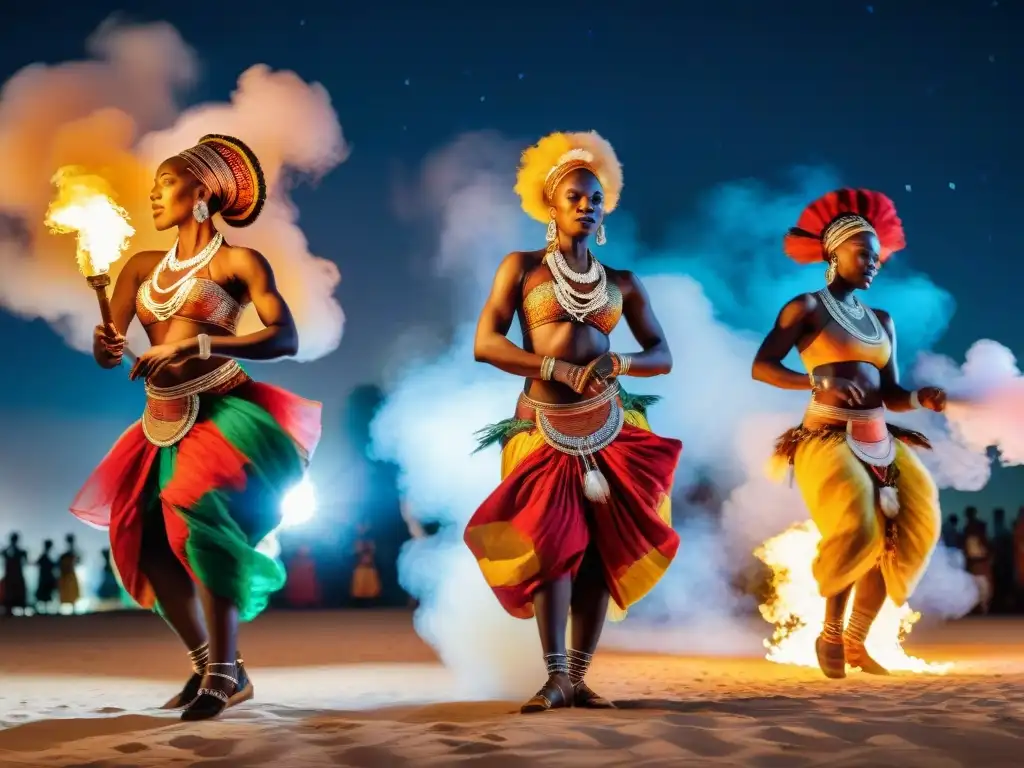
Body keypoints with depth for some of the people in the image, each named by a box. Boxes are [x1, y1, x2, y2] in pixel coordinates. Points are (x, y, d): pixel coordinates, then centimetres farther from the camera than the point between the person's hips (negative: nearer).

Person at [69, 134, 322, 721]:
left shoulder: (238, 263, -1)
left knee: (194, 511, -28)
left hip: (223, 412, -6)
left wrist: (201, 344, -24)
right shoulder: (143, 267, 14)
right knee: (145, 541, 0)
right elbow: (107, 351, 9)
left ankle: (221, 674, -21)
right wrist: (108, 346, -16)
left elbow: (285, 340, -13)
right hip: (163, 423, 7)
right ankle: (212, 668, 17)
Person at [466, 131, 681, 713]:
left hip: (610, 427, 3)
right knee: (553, 541, -12)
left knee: (602, 548, -1)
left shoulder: (623, 283, 10)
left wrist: (618, 364, -13)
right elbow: (485, 343, -6)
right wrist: (556, 367, -17)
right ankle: (556, 677, -10)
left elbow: (663, 357, 8)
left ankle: (578, 678, 5)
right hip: (546, 429, -3)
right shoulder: (522, 267, 3)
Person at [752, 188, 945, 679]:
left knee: (909, 526, -4)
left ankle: (856, 641, 8)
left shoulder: (882, 321, 18)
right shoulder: (806, 308, 0)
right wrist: (818, 382, -24)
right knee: (856, 526, -23)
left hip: (879, 439, 7)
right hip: (828, 438, -7)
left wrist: (920, 399, -9)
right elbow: (761, 367, -10)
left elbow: (890, 394, 14)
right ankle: (830, 633, -1)